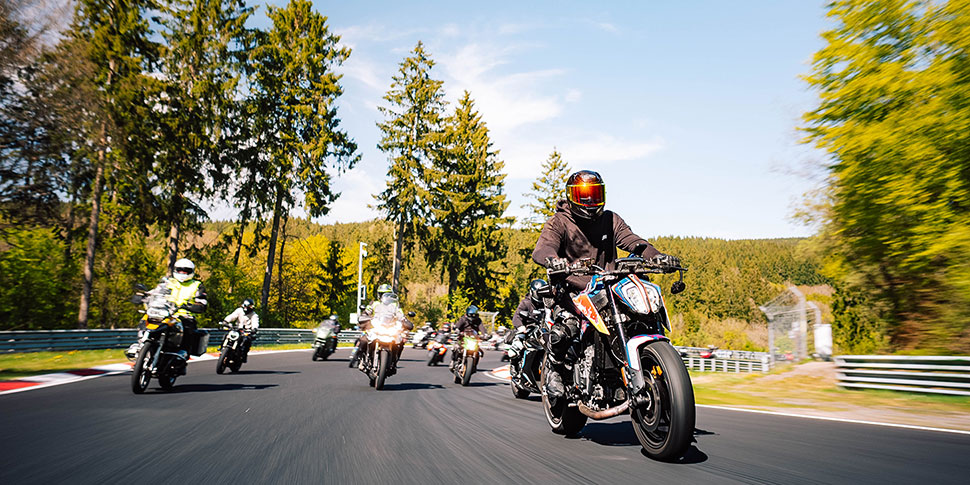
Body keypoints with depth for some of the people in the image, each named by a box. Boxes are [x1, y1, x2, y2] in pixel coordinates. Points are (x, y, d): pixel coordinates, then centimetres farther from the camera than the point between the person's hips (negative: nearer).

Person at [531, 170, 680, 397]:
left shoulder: (611, 220, 14)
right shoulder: (559, 222, -1)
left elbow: (632, 240, 1)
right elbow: (542, 248, -18)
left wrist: (656, 256, -19)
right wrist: (552, 259, -43)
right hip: (571, 289, -4)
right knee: (566, 326, -30)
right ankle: (555, 370, -1)